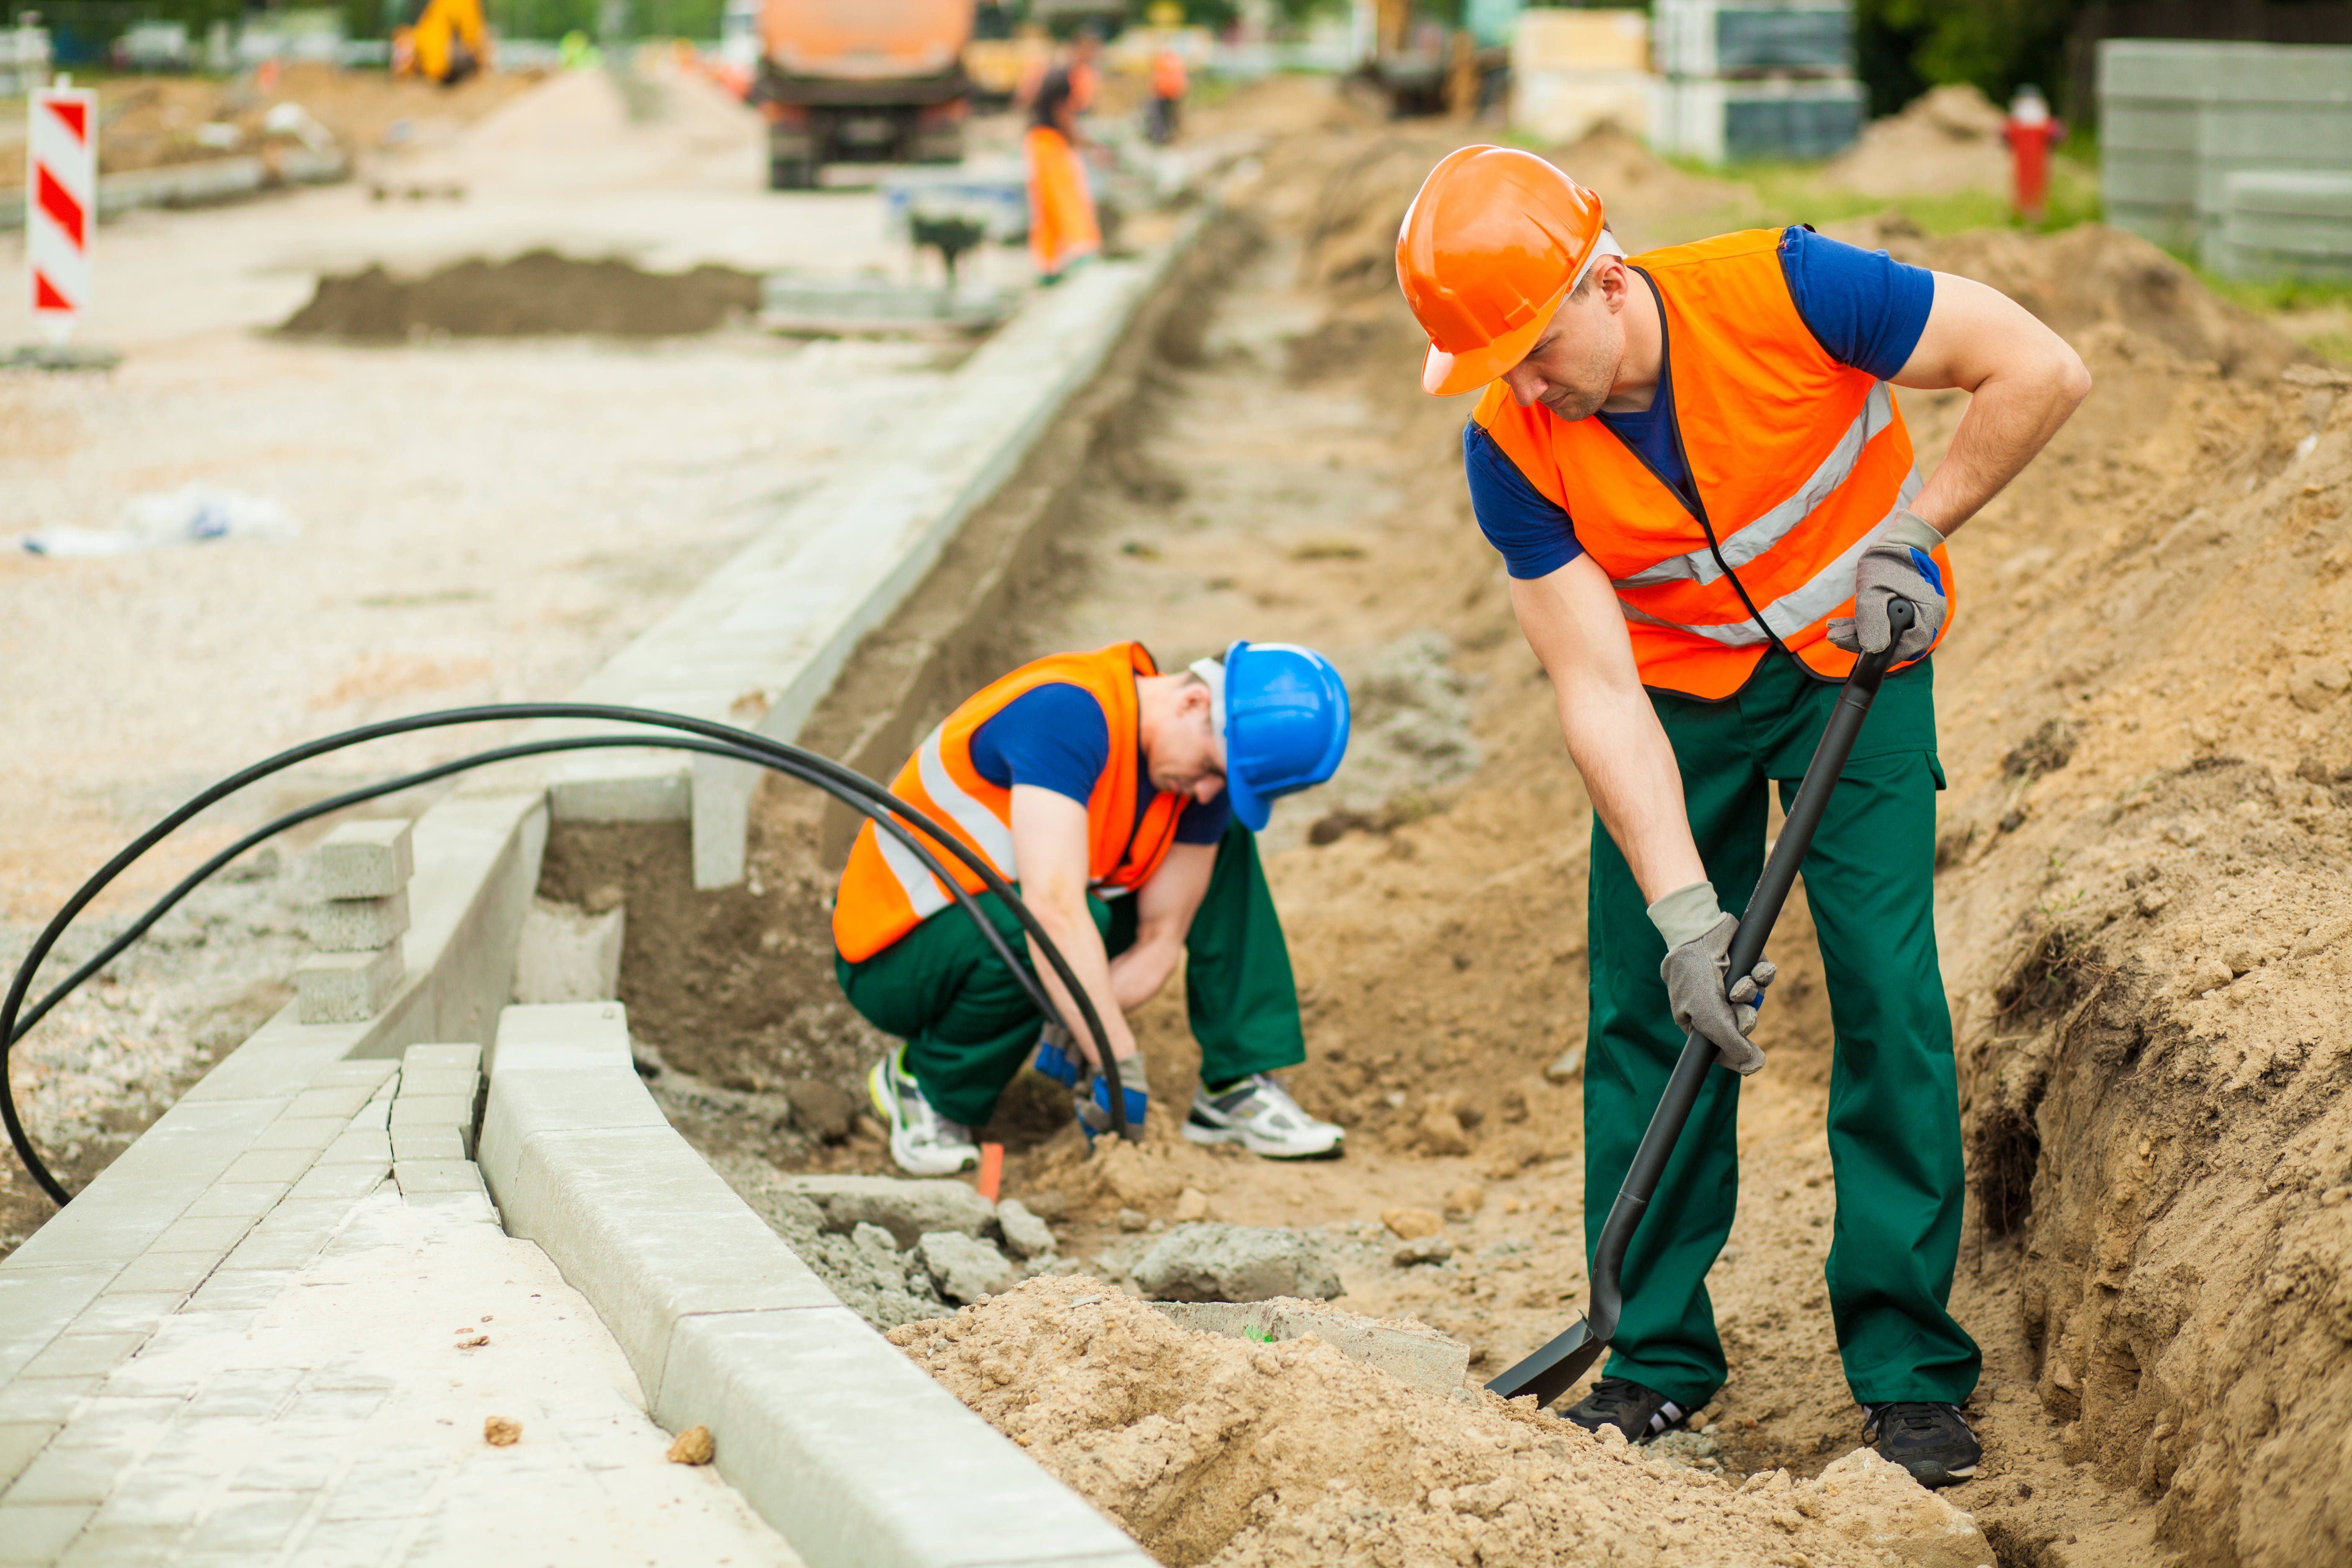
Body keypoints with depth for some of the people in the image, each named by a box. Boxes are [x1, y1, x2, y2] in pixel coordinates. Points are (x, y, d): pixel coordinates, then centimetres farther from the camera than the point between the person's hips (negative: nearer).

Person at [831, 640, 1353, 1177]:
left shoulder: (1202, 778, -8)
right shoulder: (1068, 713, -33)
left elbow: (1159, 942, -7)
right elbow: (1053, 908, -42)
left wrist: (1074, 1034, -25)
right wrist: (1120, 1066, -40)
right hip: (890, 953, -7)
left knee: (1227, 841, -1)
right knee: (1049, 934, -39)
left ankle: (1237, 1088, -1)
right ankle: (924, 1083, -12)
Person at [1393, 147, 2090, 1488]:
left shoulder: (1783, 294, -29)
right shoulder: (1513, 450, -20)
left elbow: (2042, 371, -22)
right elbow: (1598, 690, -20)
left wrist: (1910, 533, -19)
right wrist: (1683, 906, -27)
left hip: (1857, 664, -2)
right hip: (1679, 695, 2)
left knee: (1888, 991, -10)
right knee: (1647, 1008, -3)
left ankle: (1911, 1369, -2)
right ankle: (1657, 1359, 10)